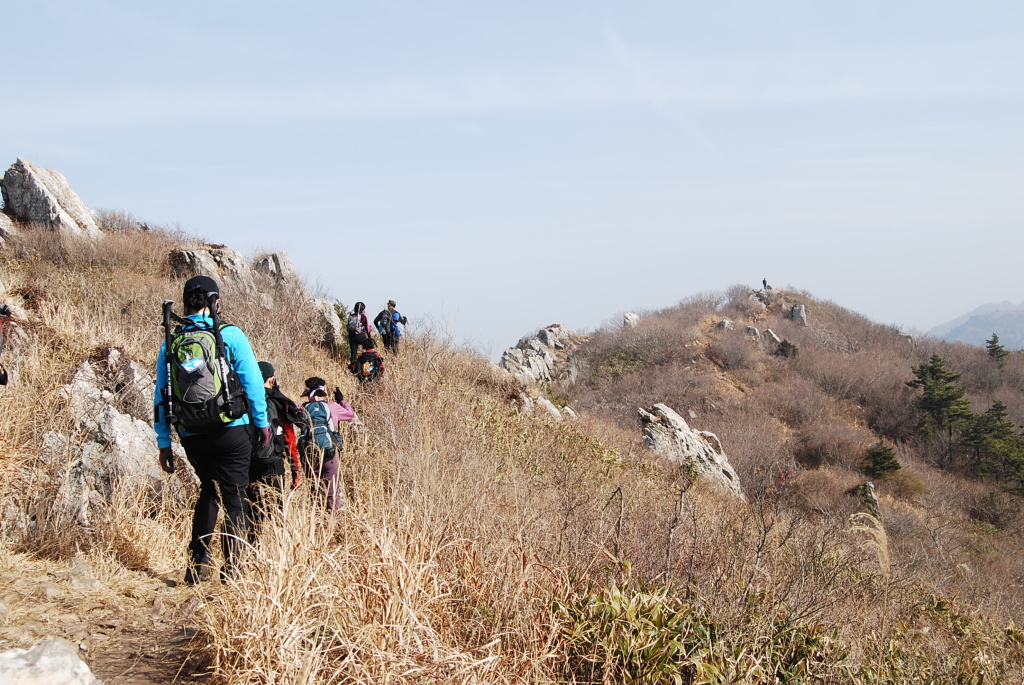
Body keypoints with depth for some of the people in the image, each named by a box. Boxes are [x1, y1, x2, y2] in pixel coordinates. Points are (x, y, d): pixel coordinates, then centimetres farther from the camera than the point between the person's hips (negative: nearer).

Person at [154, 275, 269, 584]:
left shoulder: (171, 343, 5)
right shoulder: (231, 335, -5)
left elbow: (160, 396, 6)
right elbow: (252, 381, -7)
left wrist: (164, 443, 11)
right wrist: (262, 422, 4)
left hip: (192, 437, 4)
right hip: (231, 431, -4)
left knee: (209, 490, 23)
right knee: (234, 497, 5)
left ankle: (198, 563, 18)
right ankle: (231, 569, 2)